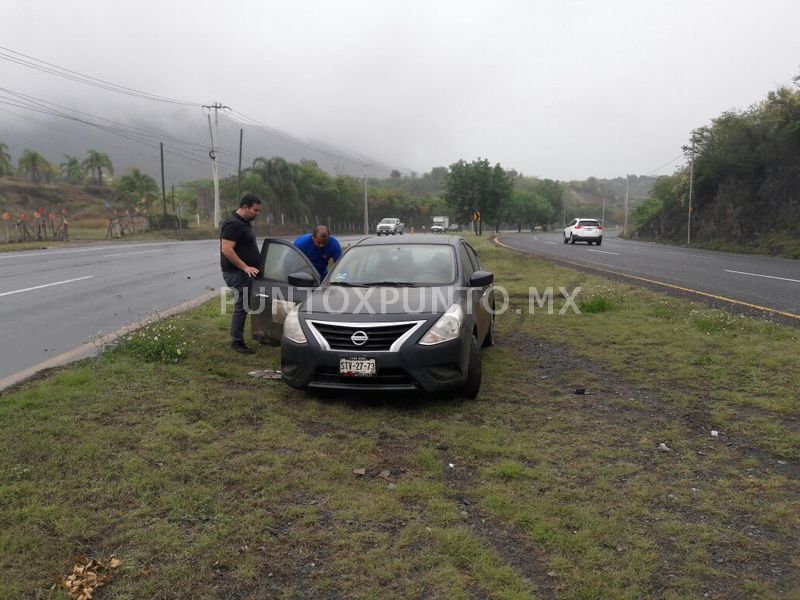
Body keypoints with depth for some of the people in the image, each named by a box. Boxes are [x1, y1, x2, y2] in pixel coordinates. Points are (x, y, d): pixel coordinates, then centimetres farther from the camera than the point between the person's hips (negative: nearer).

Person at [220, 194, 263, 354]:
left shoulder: (245, 223, 14)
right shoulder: (233, 224, -18)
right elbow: (226, 249, -24)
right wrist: (245, 267, -24)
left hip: (246, 273, 10)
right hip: (236, 273, -10)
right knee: (241, 307, -5)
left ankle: (238, 338, 22)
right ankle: (236, 342, 4)